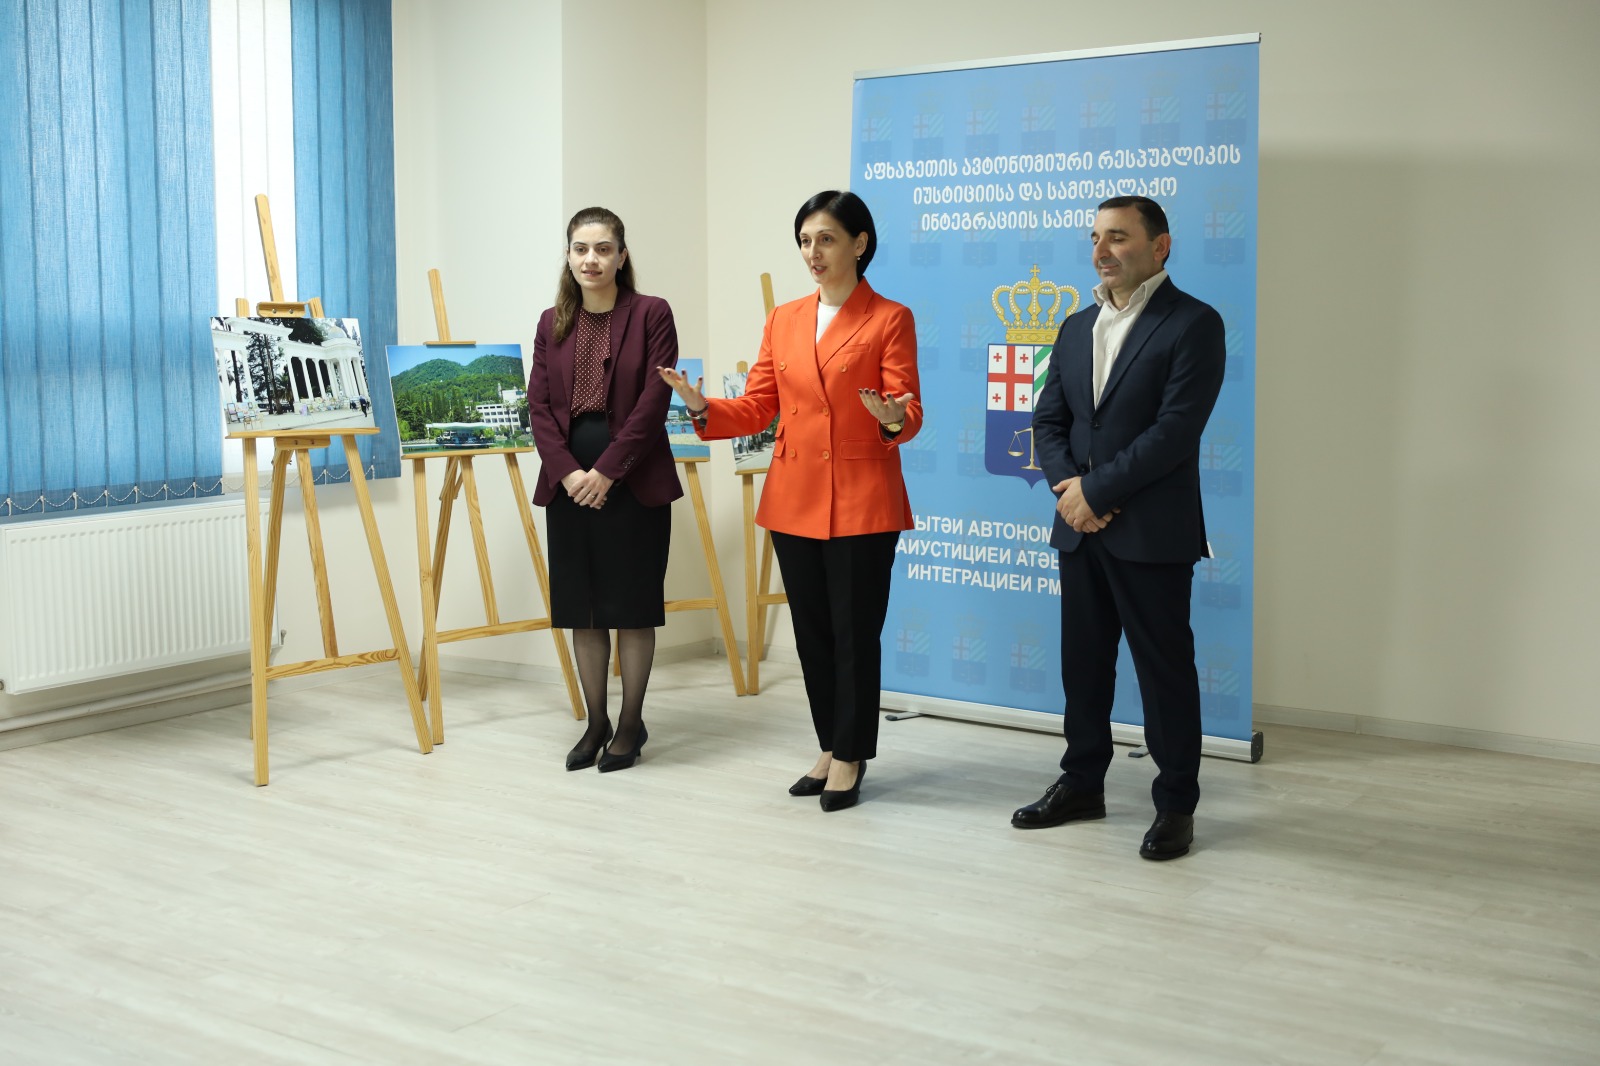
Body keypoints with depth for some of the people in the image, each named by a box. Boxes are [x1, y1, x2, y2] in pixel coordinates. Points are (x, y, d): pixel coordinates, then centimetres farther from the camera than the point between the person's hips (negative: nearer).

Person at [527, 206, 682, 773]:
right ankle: (596, 722, 20)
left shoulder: (651, 314, -2)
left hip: (633, 481, -4)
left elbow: (654, 401, -9)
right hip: (568, 481, 4)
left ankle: (631, 722, 17)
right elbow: (539, 405, 5)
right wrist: (567, 471, -10)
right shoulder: (553, 323, 10)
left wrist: (607, 471, -14)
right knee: (581, 605, 8)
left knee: (631, 604, 4)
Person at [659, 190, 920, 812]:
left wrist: (893, 418, -32)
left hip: (861, 499, -5)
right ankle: (830, 748, 25)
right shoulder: (783, 322, 11)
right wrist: (703, 408, -9)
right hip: (794, 499, 5)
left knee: (854, 632, 1)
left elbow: (908, 413, -9)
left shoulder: (890, 319, -4)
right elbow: (757, 409, 9)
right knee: (811, 632, 12)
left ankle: (850, 759, 14)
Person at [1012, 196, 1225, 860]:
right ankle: (1082, 784, 27)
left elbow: (1177, 429, -16)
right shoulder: (1077, 329, 14)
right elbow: (1048, 420, 11)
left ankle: (1175, 805, 13)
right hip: (1080, 529, 7)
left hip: (1152, 532, -6)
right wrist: (1068, 486, -8)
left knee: (1164, 667, 2)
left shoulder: (1193, 324, -7)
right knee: (1082, 661, 14)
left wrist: (1096, 490, -15)